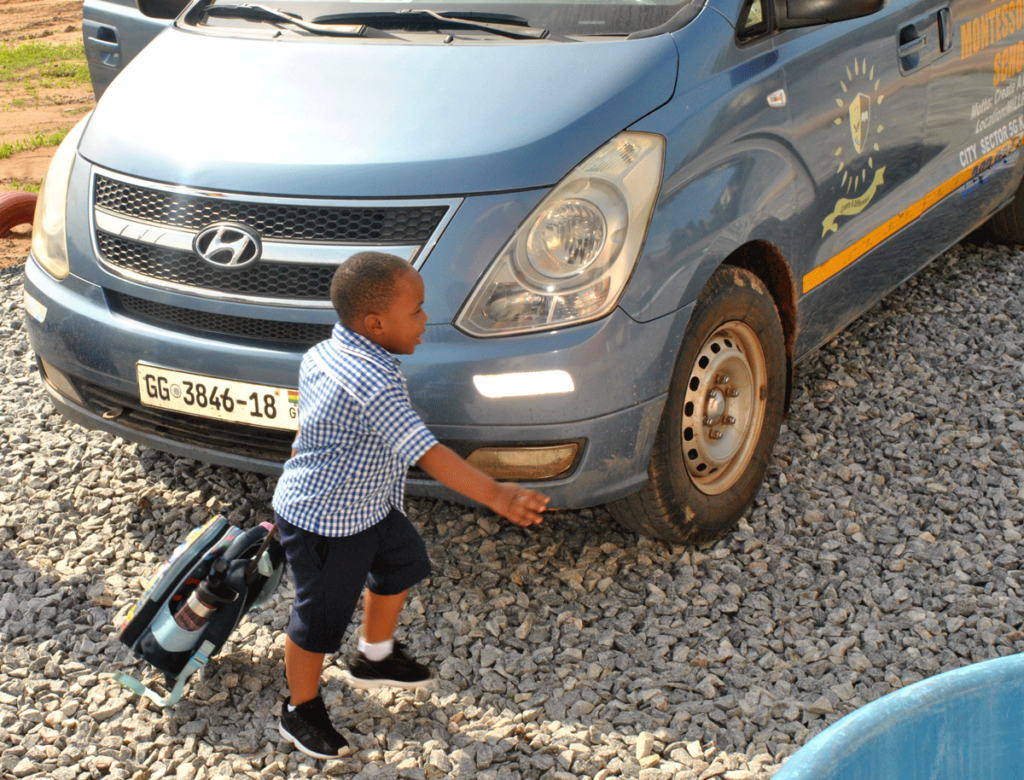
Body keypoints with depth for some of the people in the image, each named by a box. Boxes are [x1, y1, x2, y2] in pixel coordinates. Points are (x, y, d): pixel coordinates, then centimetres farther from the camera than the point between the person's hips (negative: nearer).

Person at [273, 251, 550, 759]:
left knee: (401, 564, 26)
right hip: (326, 525, -10)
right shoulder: (375, 384, -34)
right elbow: (427, 454, -37)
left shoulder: (321, 354, -4)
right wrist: (496, 495, -37)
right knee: (320, 620, 9)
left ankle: (374, 658, 47)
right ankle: (301, 712, 30)